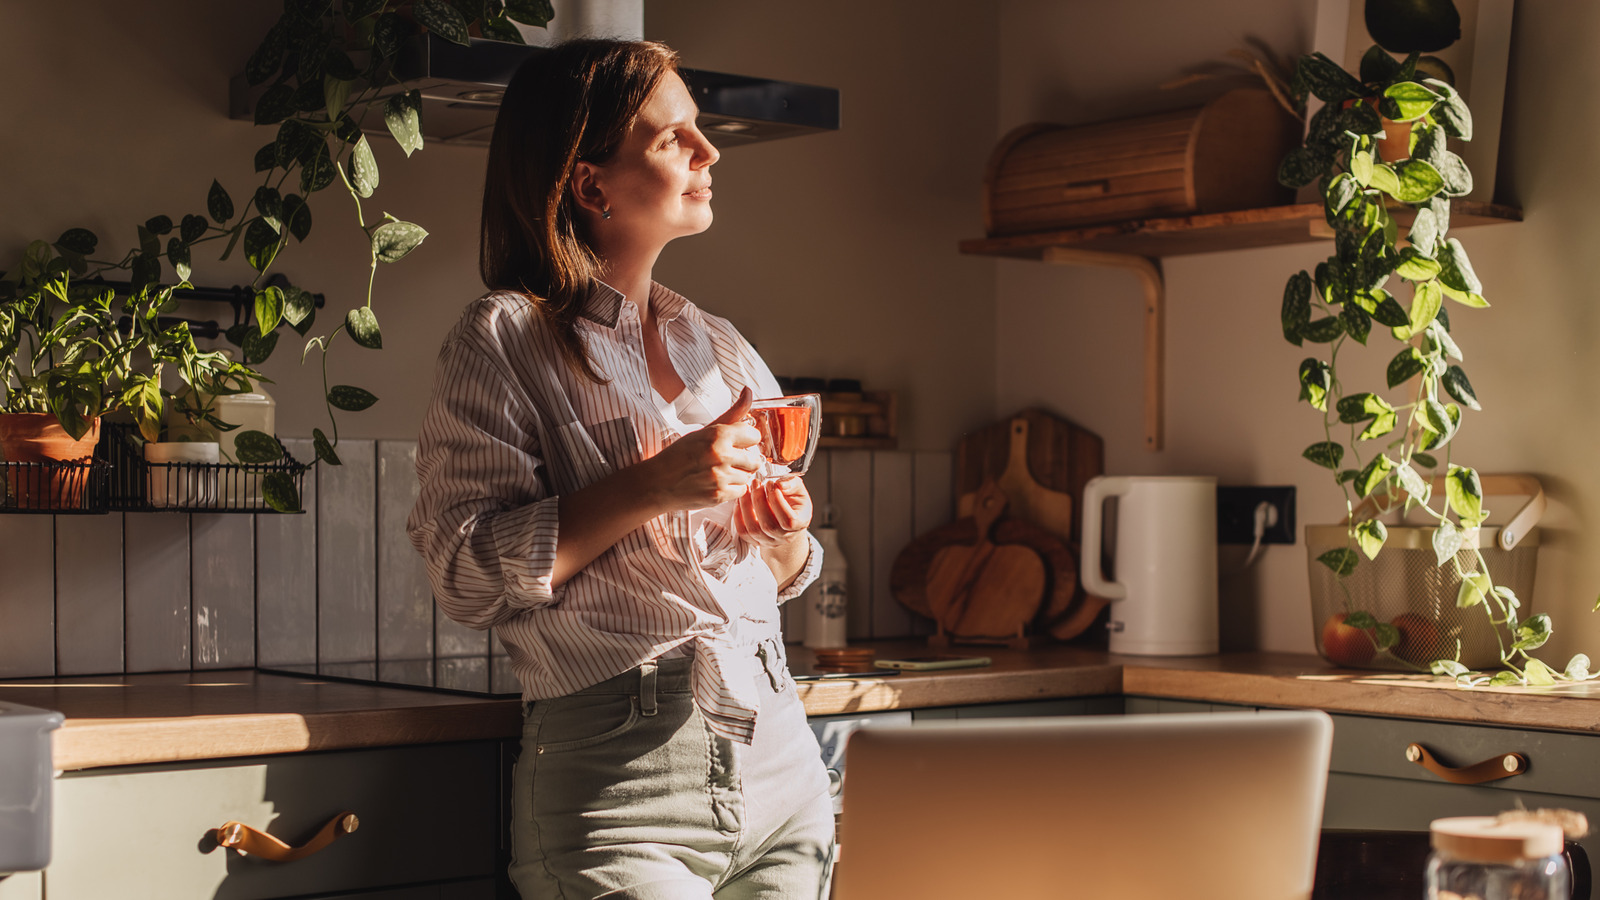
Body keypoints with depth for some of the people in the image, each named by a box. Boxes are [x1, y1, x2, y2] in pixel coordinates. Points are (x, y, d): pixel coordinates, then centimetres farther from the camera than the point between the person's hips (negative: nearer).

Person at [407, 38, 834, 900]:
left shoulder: (721, 349, 16)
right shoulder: (505, 338, -2)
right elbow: (468, 576, -12)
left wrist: (784, 534, -1)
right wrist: (652, 488, -17)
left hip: (778, 760, 6)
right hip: (616, 770, -6)